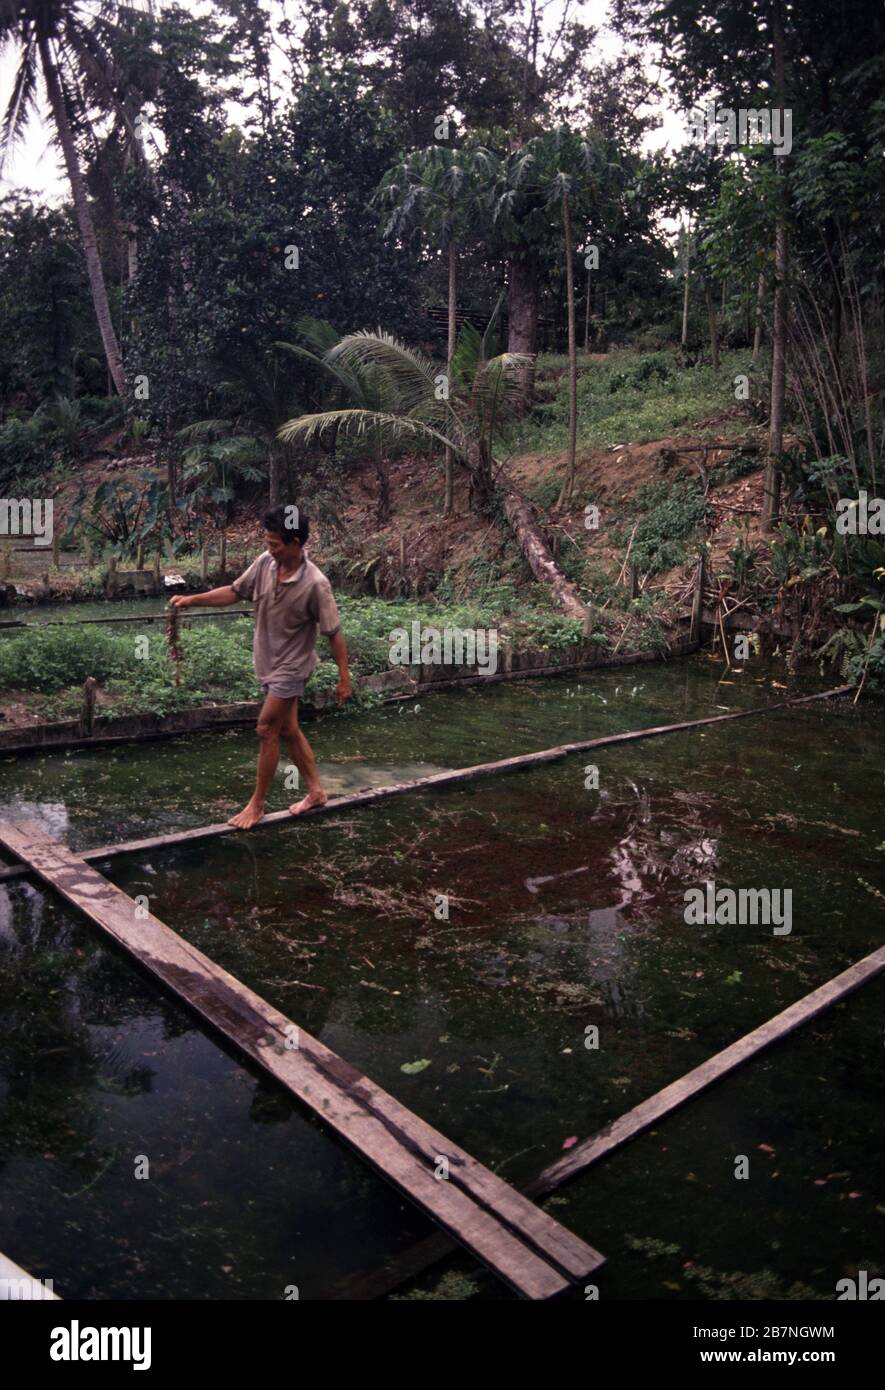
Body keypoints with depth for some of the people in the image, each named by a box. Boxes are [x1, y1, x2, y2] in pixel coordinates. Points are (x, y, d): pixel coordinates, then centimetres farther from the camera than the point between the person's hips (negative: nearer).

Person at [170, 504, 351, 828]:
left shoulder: (315, 584, -25)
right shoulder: (265, 563, -8)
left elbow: (334, 633, -18)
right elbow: (234, 592, 6)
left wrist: (344, 679, -14)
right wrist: (192, 600, -5)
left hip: (290, 667, -7)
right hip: (268, 663, 7)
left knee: (267, 731, -1)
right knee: (288, 730, 15)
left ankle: (257, 803, 15)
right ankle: (315, 791, 30)